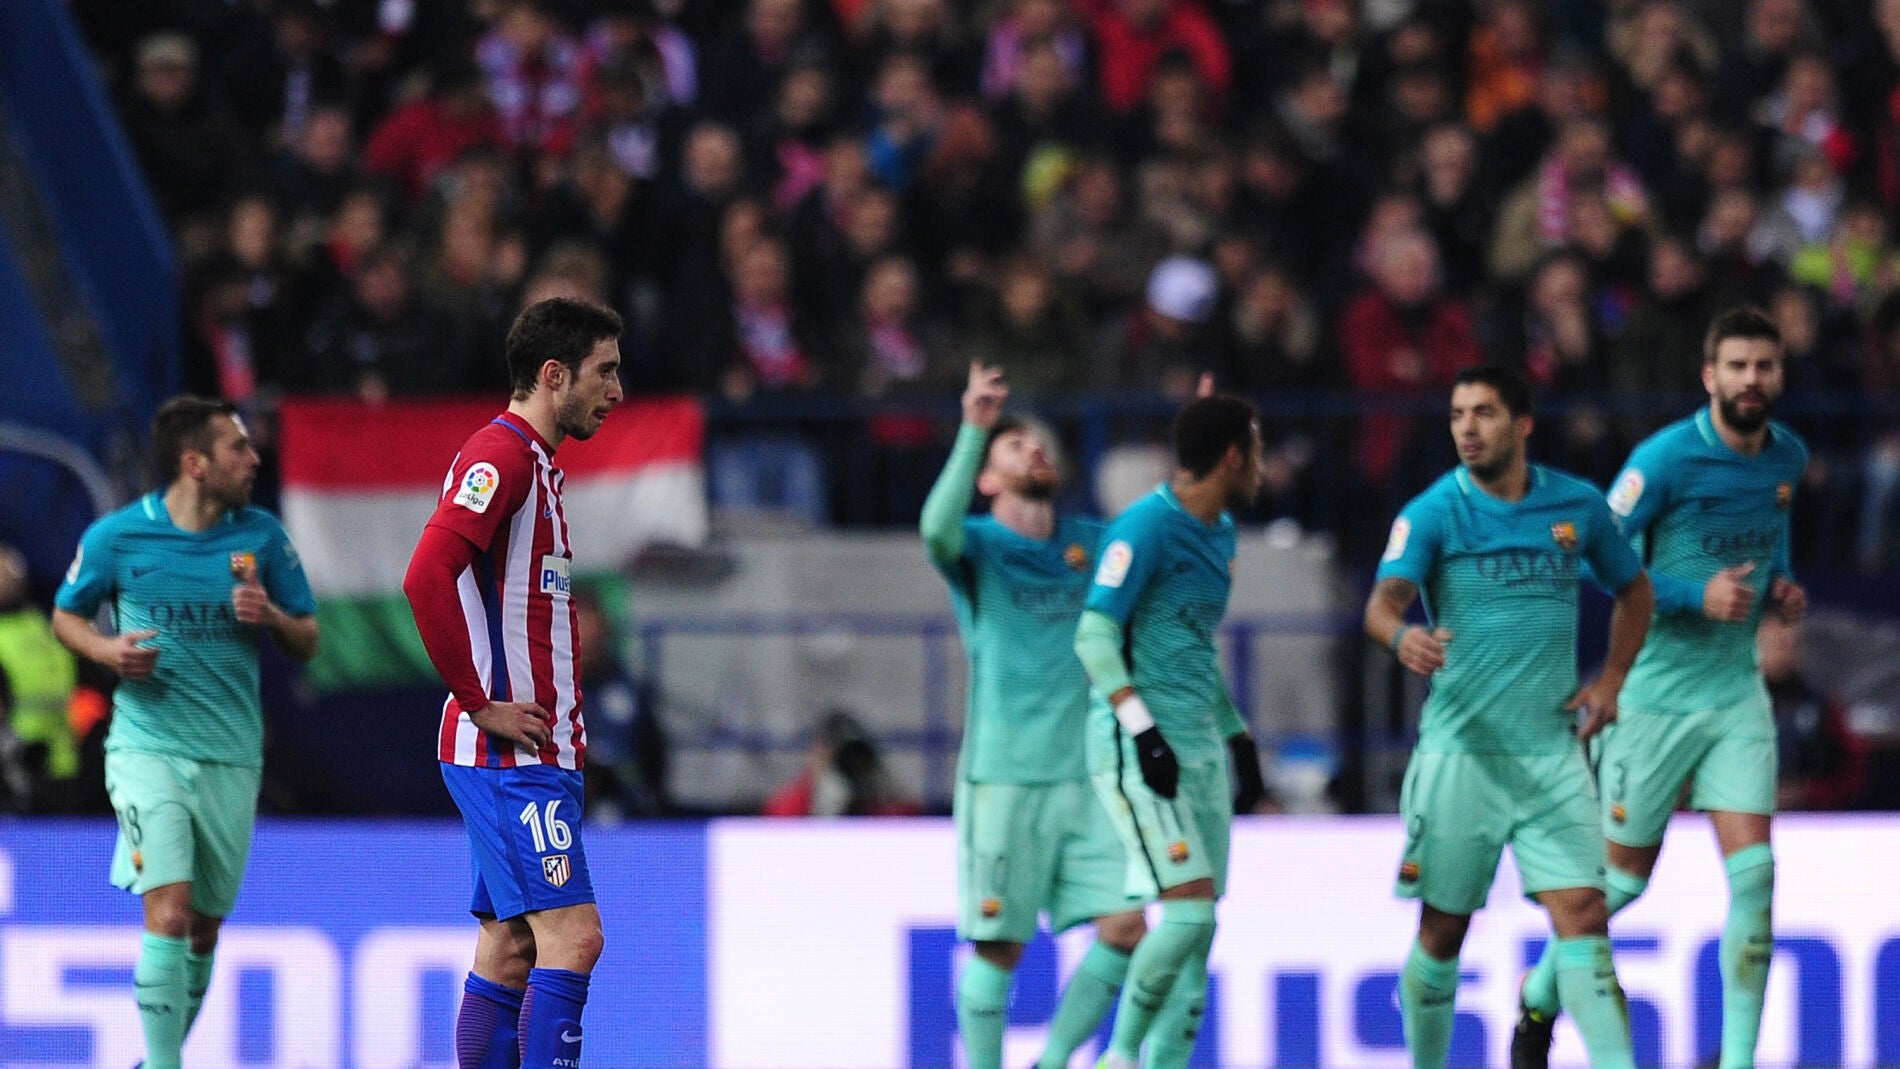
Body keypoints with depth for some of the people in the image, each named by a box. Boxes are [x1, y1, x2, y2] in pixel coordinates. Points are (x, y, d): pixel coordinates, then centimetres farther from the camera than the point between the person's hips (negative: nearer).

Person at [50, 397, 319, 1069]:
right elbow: (67, 615, 12)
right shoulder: (117, 535, -3)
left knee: (204, 929, 9)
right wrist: (108, 650, -9)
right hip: (147, 747, -3)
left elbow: (306, 642, 11)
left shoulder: (262, 535, 4)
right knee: (169, 910, -19)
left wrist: (270, 616, -11)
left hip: (232, 757, 3)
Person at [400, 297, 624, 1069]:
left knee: (509, 948, 9)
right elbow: (427, 577, -25)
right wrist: (481, 706, -20)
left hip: (534, 752, 10)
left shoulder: (534, 463, 19)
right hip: (511, 751, -10)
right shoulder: (501, 455, -13)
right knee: (571, 937, -15)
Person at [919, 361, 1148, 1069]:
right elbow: (938, 532, -24)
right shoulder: (978, 547, -2)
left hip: (1088, 773, 5)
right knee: (999, 944, -2)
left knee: (1124, 929, -4)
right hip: (1003, 775, -5)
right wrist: (974, 430, -32)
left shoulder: (1089, 544, 13)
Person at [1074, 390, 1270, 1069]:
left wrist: (1239, 738, 24)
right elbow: (1094, 636, -17)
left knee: (1198, 926, 4)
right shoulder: (1147, 527, -11)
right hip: (1140, 750, -9)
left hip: (1201, 749, 9)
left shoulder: (1219, 533, 16)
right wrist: (1142, 728, -24)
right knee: (1190, 907, -17)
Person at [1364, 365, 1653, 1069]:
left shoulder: (1578, 506, 5)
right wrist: (1402, 636, -45)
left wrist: (1610, 680, 7)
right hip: (1459, 749, -2)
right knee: (1443, 931, 5)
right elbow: (1383, 601, -21)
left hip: (1552, 752, 2)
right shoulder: (1432, 513, -5)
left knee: (1583, 917, -9)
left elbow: (1633, 590, 21)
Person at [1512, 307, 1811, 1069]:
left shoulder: (1787, 456, 4)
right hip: (1657, 690, -4)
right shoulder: (1666, 458, -16)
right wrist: (1696, 595, -23)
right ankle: (1542, 993, 34)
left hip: (1737, 691, 4)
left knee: (1753, 872, -10)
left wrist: (1779, 586, 4)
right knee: (1626, 877, 6)